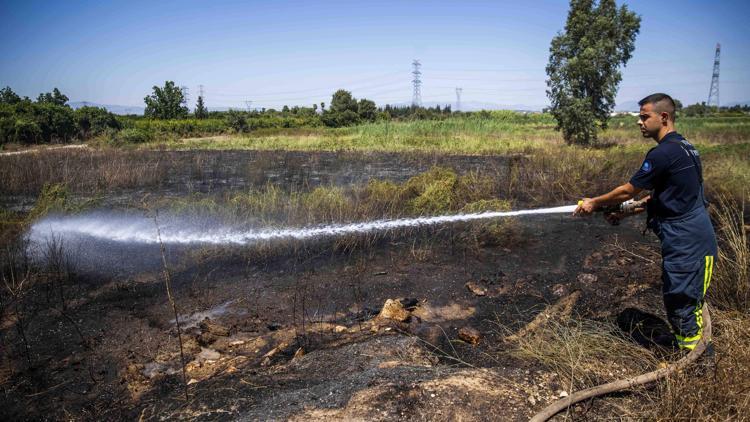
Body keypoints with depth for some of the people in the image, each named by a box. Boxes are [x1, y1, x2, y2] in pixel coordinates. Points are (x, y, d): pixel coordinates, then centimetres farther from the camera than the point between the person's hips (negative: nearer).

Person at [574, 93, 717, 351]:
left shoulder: (664, 153, -20)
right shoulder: (683, 146, 13)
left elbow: (628, 190, -12)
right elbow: (660, 196, 18)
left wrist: (595, 203, 2)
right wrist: (626, 212, 18)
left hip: (686, 242, -10)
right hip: (694, 236, 10)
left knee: (681, 303, 1)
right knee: (685, 301, 20)